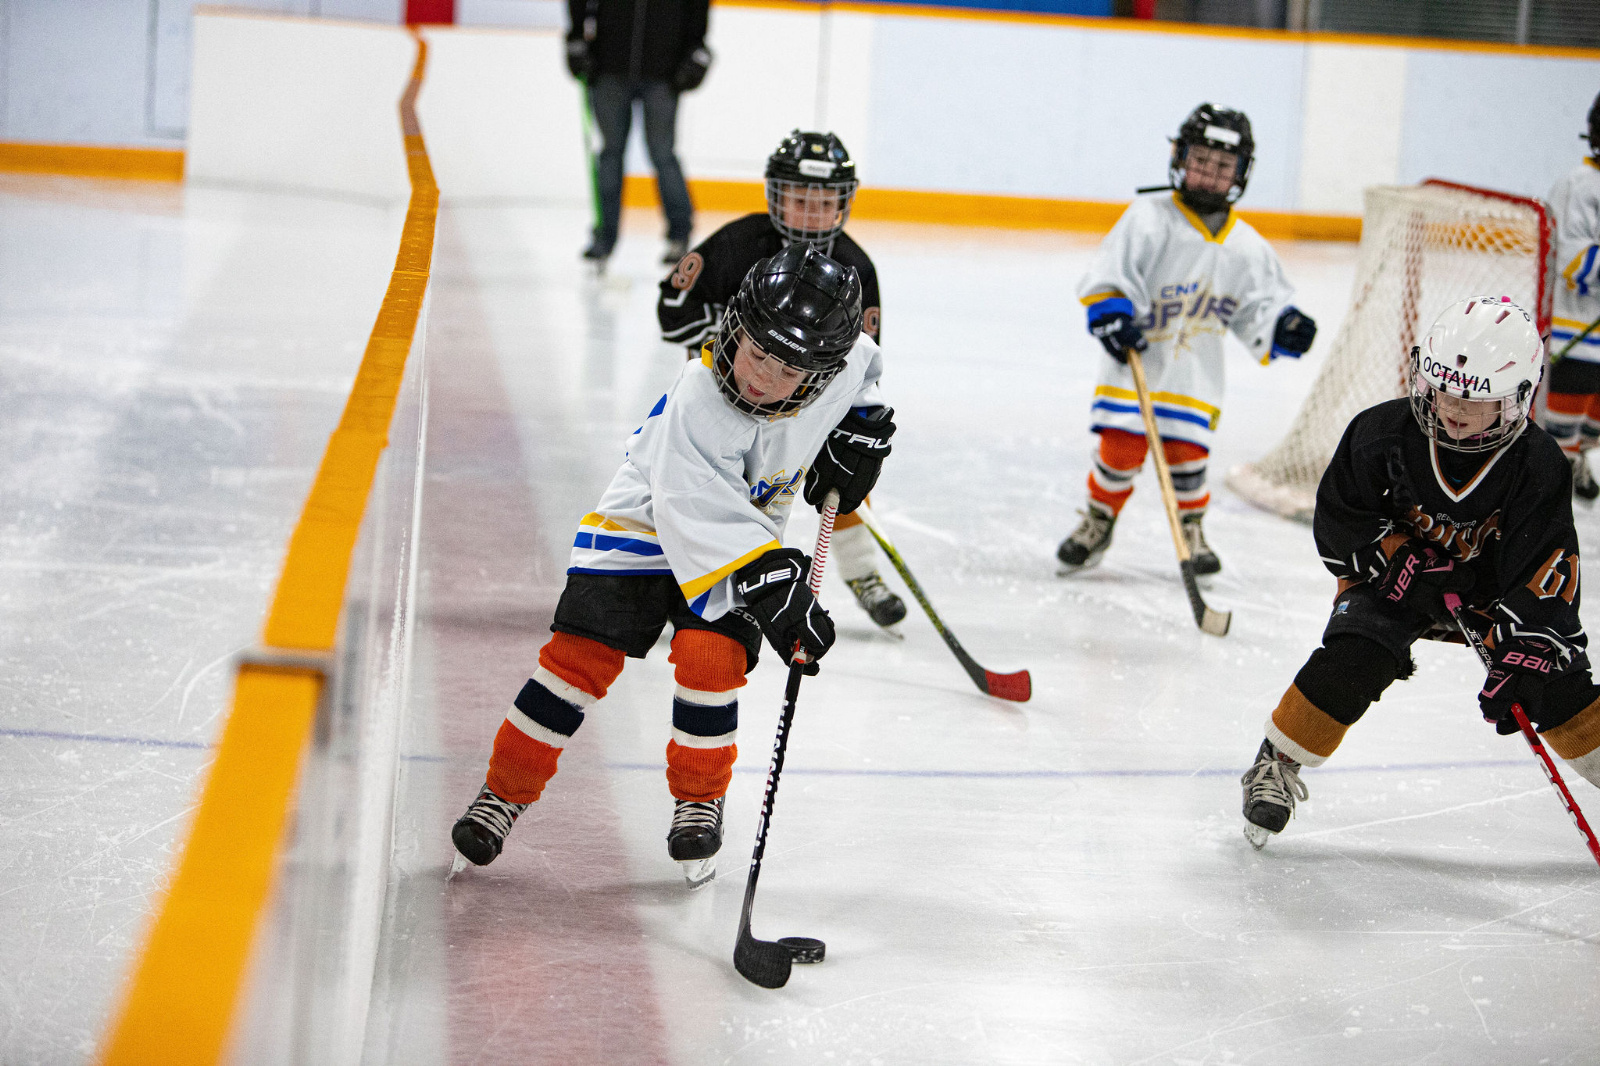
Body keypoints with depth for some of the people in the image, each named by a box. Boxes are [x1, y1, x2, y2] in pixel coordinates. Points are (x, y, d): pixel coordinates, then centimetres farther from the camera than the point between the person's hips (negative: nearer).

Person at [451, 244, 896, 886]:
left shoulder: (841, 365, -18)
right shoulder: (696, 406, -34)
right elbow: (705, 520, -38)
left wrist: (861, 428, -3)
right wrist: (774, 591, -44)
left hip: (748, 535, 3)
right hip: (649, 523, -3)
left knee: (711, 655, -18)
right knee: (582, 652, -11)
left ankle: (700, 797, 4)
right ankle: (505, 791, 3)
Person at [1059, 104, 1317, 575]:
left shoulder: (1247, 247, 7)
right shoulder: (1149, 219, -6)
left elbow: (1258, 308, 12)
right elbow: (1107, 275, -13)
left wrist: (1284, 329, -8)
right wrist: (1111, 315, -29)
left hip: (1197, 375, 2)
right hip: (1134, 363, -2)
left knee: (1186, 452, -4)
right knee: (1121, 446, -6)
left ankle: (1191, 529, 22)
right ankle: (1098, 524, 19)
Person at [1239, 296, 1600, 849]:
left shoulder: (1539, 467, -23)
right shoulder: (1383, 433, -22)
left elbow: (1545, 570, -24)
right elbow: (1338, 515, -10)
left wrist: (1520, 653, -33)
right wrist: (1398, 558, -22)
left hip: (1491, 585, 1)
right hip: (1392, 575, 0)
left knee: (1551, 675, -14)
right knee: (1350, 660, -23)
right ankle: (1276, 764, -5)